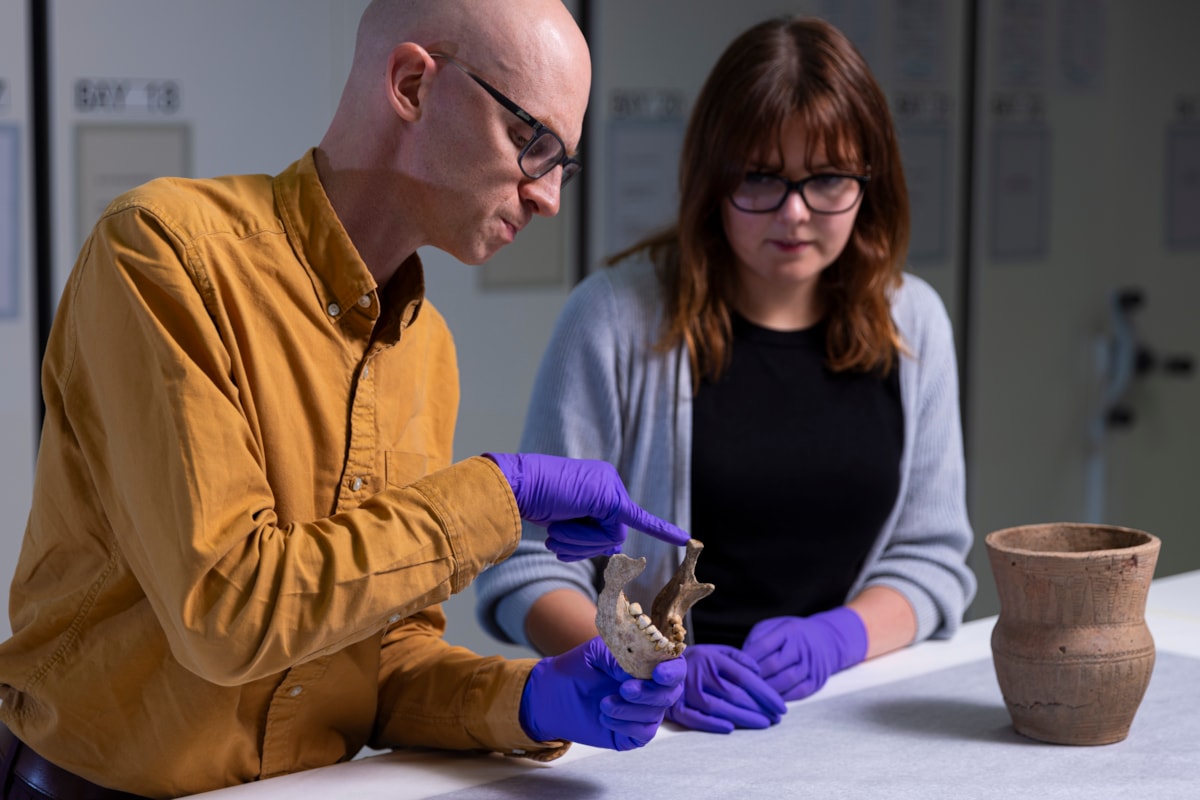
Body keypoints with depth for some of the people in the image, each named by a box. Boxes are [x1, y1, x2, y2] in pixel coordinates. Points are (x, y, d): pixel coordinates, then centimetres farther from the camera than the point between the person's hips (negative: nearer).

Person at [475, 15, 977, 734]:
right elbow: (528, 567, -6)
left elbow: (931, 556, 10)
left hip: (849, 715, 2)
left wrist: (835, 638, -10)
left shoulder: (912, 321, 6)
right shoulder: (617, 317, -6)